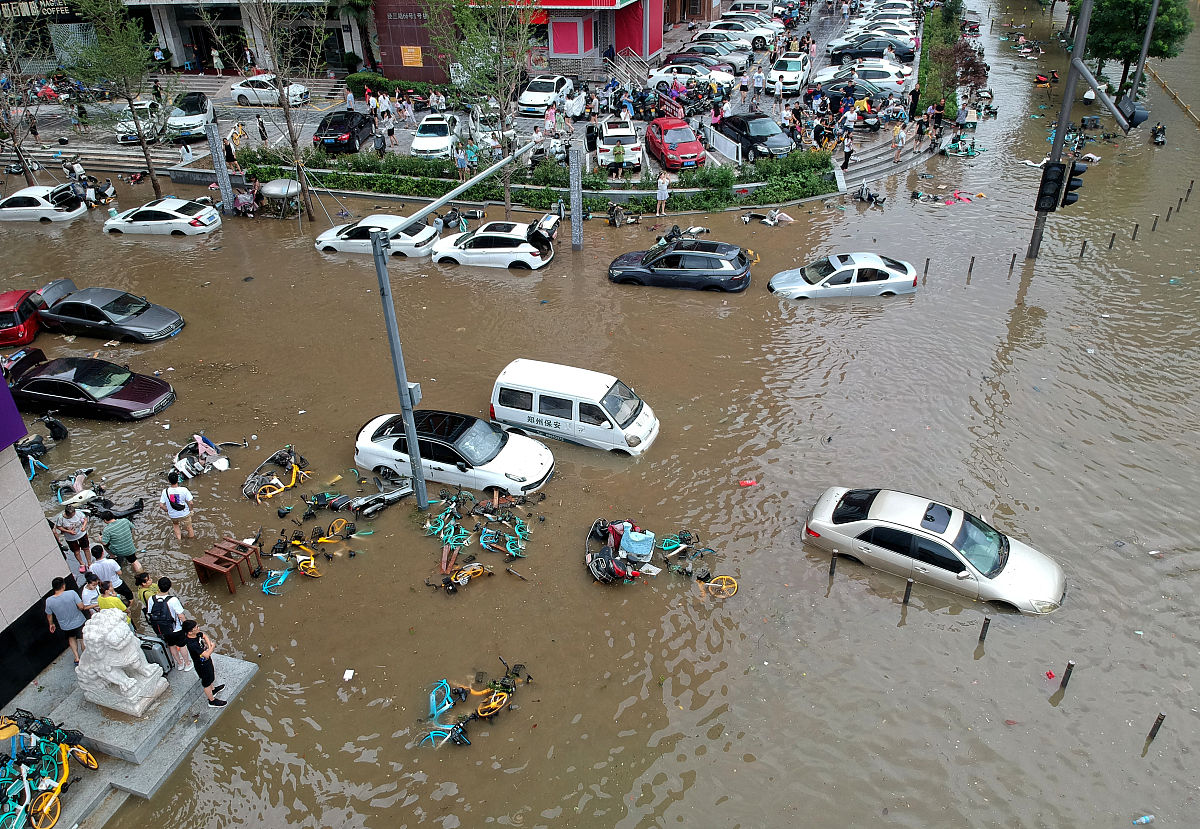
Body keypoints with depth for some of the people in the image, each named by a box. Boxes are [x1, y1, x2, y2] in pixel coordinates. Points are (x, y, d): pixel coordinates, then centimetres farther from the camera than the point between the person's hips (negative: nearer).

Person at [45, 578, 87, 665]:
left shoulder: (49, 601, -18)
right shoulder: (72, 593, -26)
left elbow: (49, 615, -3)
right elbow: (81, 606, -23)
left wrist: (51, 624, 16)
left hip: (65, 626, 2)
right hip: (78, 622, -2)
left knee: (71, 638, 31)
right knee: (82, 640, 19)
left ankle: (77, 658, 32)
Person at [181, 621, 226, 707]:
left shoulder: (196, 634, -17)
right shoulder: (192, 644, -41)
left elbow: (205, 636, 7)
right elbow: (206, 655, -40)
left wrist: (209, 645, -10)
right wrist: (212, 647, -21)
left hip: (207, 661, 8)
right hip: (202, 665, -8)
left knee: (210, 677, 33)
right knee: (207, 683, 14)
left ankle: (213, 689, 59)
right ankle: (212, 701, 34)